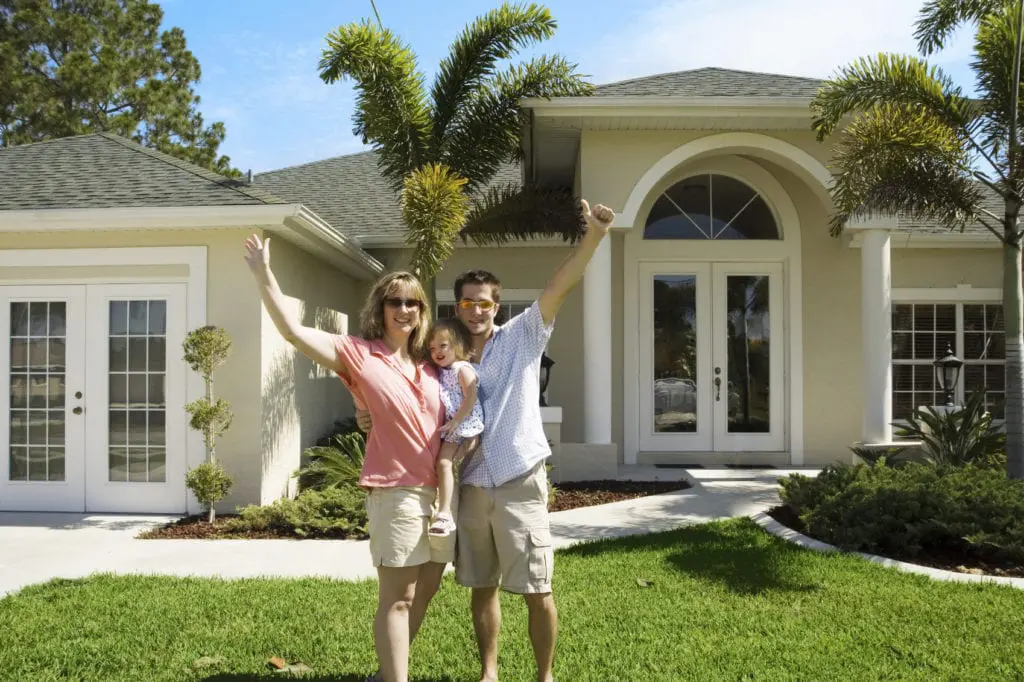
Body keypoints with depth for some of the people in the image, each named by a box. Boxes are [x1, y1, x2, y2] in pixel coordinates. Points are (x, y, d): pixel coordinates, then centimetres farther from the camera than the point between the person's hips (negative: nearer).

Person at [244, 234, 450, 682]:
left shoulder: (430, 365, 12)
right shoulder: (357, 354, -3)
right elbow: (292, 330, -12)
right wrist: (264, 274, -19)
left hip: (442, 489, 7)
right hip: (396, 490, -6)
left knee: (425, 591, 15)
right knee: (396, 598, -1)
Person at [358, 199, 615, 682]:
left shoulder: (522, 337, -2)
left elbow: (561, 286, -14)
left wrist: (593, 236, -27)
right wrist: (376, 419, -7)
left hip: (519, 482, -3)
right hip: (471, 486, 4)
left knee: (537, 591, 2)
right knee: (482, 587, 16)